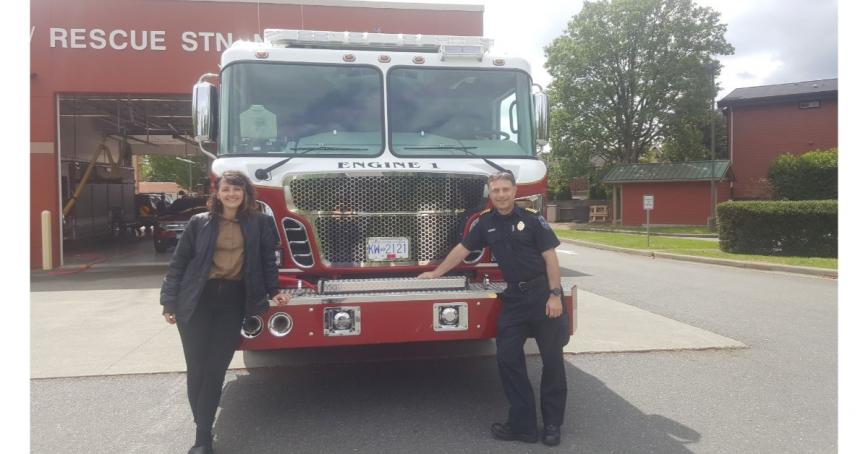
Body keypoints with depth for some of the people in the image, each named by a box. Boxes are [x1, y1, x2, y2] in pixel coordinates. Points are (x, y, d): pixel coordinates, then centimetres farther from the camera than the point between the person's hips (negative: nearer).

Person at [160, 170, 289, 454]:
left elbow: (267, 260, 11)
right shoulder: (199, 222, 3)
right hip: (197, 300, 0)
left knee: (216, 368, 2)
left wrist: (273, 291, 1)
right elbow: (178, 263, 4)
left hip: (234, 300, 0)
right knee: (197, 368, 3)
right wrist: (169, 302, -1)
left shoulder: (259, 223, 5)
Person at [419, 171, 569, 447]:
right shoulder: (486, 223, 7)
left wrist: (555, 295, -15)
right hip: (514, 296, 5)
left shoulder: (532, 219, -6)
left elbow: (550, 257, -8)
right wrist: (436, 273, 19)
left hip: (542, 292, -4)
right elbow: (462, 249, 15)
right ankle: (522, 423, 11)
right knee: (508, 357, 2)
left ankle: (552, 424, 16)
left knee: (552, 360, 3)